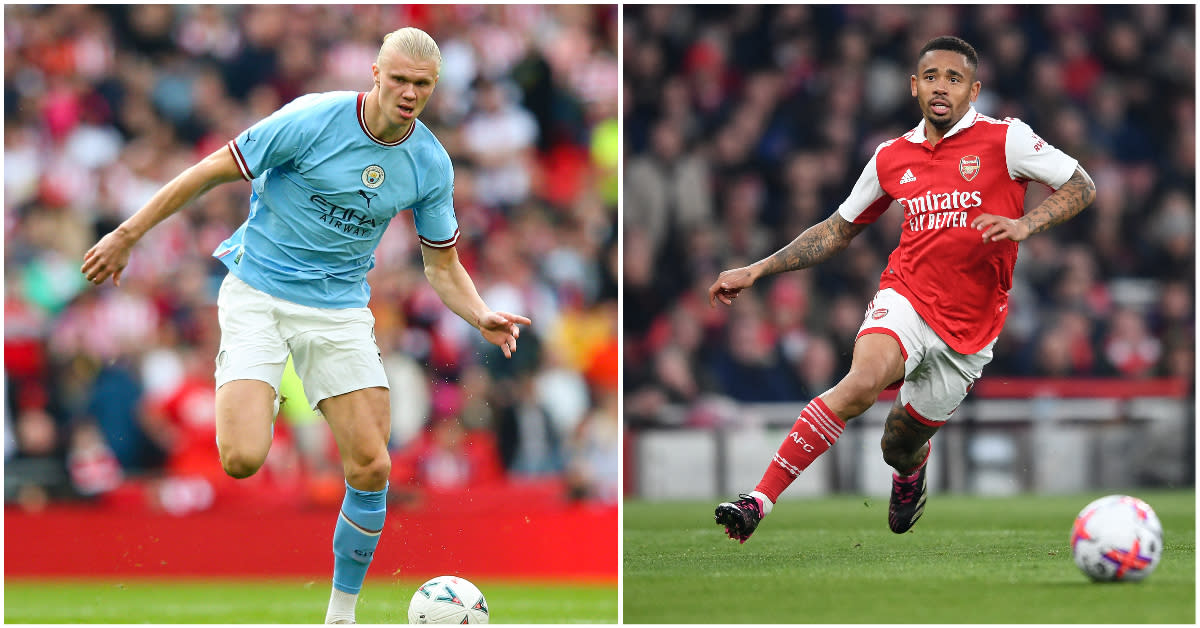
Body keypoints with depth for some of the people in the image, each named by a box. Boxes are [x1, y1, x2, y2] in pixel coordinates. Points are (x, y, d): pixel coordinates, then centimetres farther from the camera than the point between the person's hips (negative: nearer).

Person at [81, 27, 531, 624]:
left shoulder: (431, 164, -2)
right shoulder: (314, 120, -16)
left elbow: (442, 265, 10)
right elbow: (213, 170, -9)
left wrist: (481, 317, -10)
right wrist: (128, 234, -6)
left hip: (340, 310, 4)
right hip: (258, 293, -4)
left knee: (371, 467, -7)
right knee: (243, 460, -22)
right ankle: (245, 397, 15)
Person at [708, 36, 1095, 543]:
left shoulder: (1004, 140, -3)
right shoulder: (891, 157, 8)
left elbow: (1082, 187, 0)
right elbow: (838, 231, 19)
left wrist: (1024, 225, -17)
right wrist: (756, 271, 13)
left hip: (968, 330, -1)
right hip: (905, 298, 1)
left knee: (899, 449, 8)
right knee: (862, 381, -31)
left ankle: (912, 467, 50)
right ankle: (759, 501, -35)